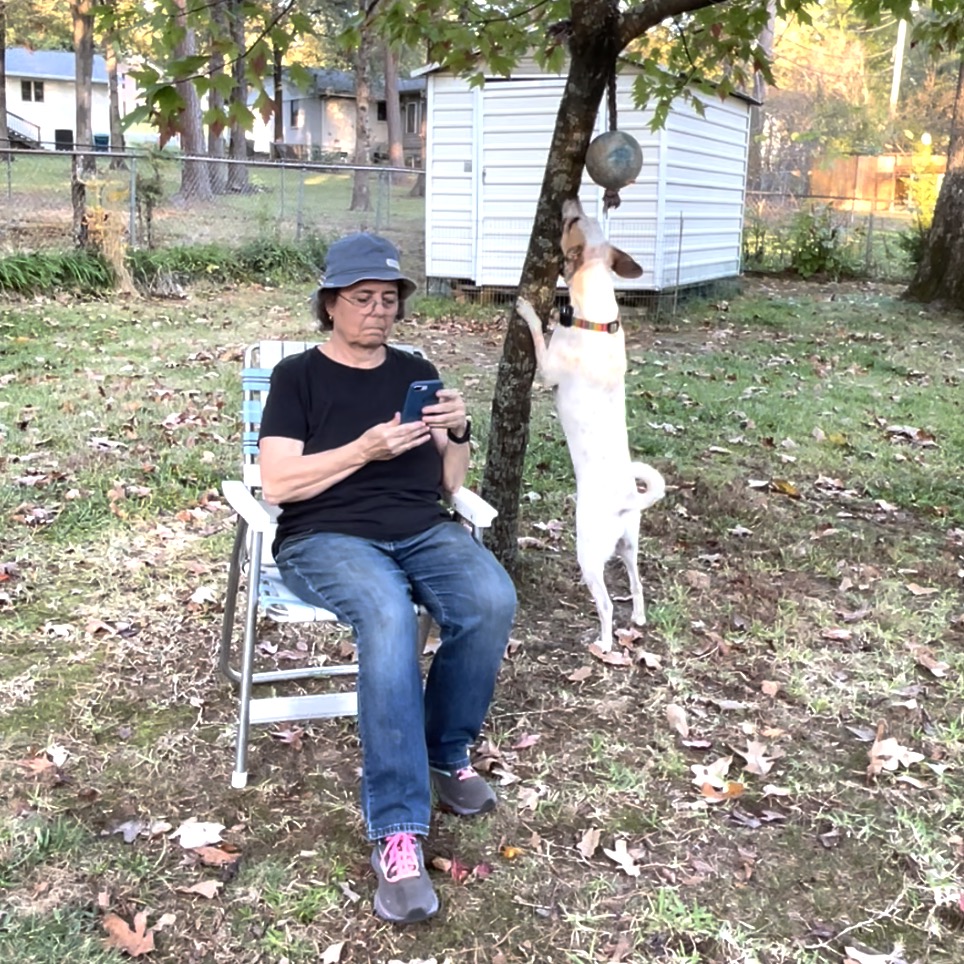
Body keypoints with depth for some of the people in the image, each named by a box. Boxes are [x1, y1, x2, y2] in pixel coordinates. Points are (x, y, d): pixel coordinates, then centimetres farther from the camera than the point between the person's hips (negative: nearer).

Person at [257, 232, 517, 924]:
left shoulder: (417, 373, 19)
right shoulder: (299, 376, 8)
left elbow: (450, 485, 17)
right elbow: (277, 483, -5)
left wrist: (458, 433, -3)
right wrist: (365, 449, -16)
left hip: (423, 530, 4)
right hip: (326, 537, -3)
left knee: (492, 601, -29)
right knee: (389, 614, -37)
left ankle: (445, 755, -4)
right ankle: (398, 835, -35)